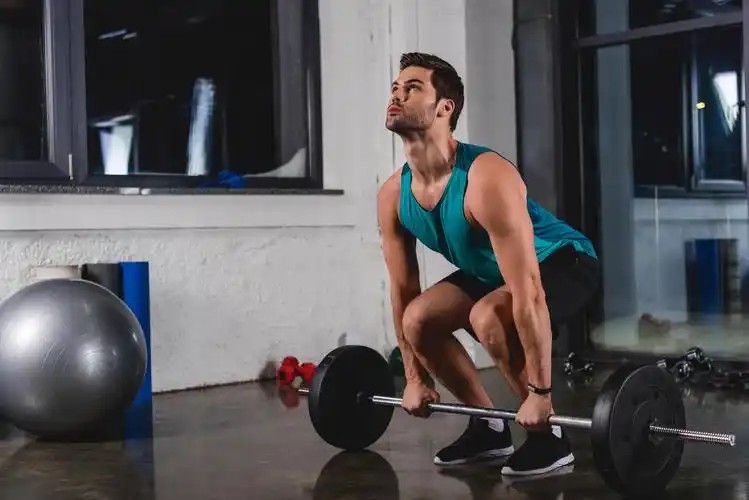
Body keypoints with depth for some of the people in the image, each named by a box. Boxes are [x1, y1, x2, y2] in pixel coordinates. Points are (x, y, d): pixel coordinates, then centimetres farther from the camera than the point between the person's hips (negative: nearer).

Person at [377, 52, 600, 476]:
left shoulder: (486, 180, -37)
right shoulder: (393, 195, -12)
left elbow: (528, 294, -38)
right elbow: (404, 289, -2)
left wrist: (539, 392, -36)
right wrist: (415, 378, 1)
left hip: (564, 262, -8)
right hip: (490, 270, 8)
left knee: (488, 316, -33)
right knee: (418, 319, -8)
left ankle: (549, 435, -14)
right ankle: (489, 427, 8)